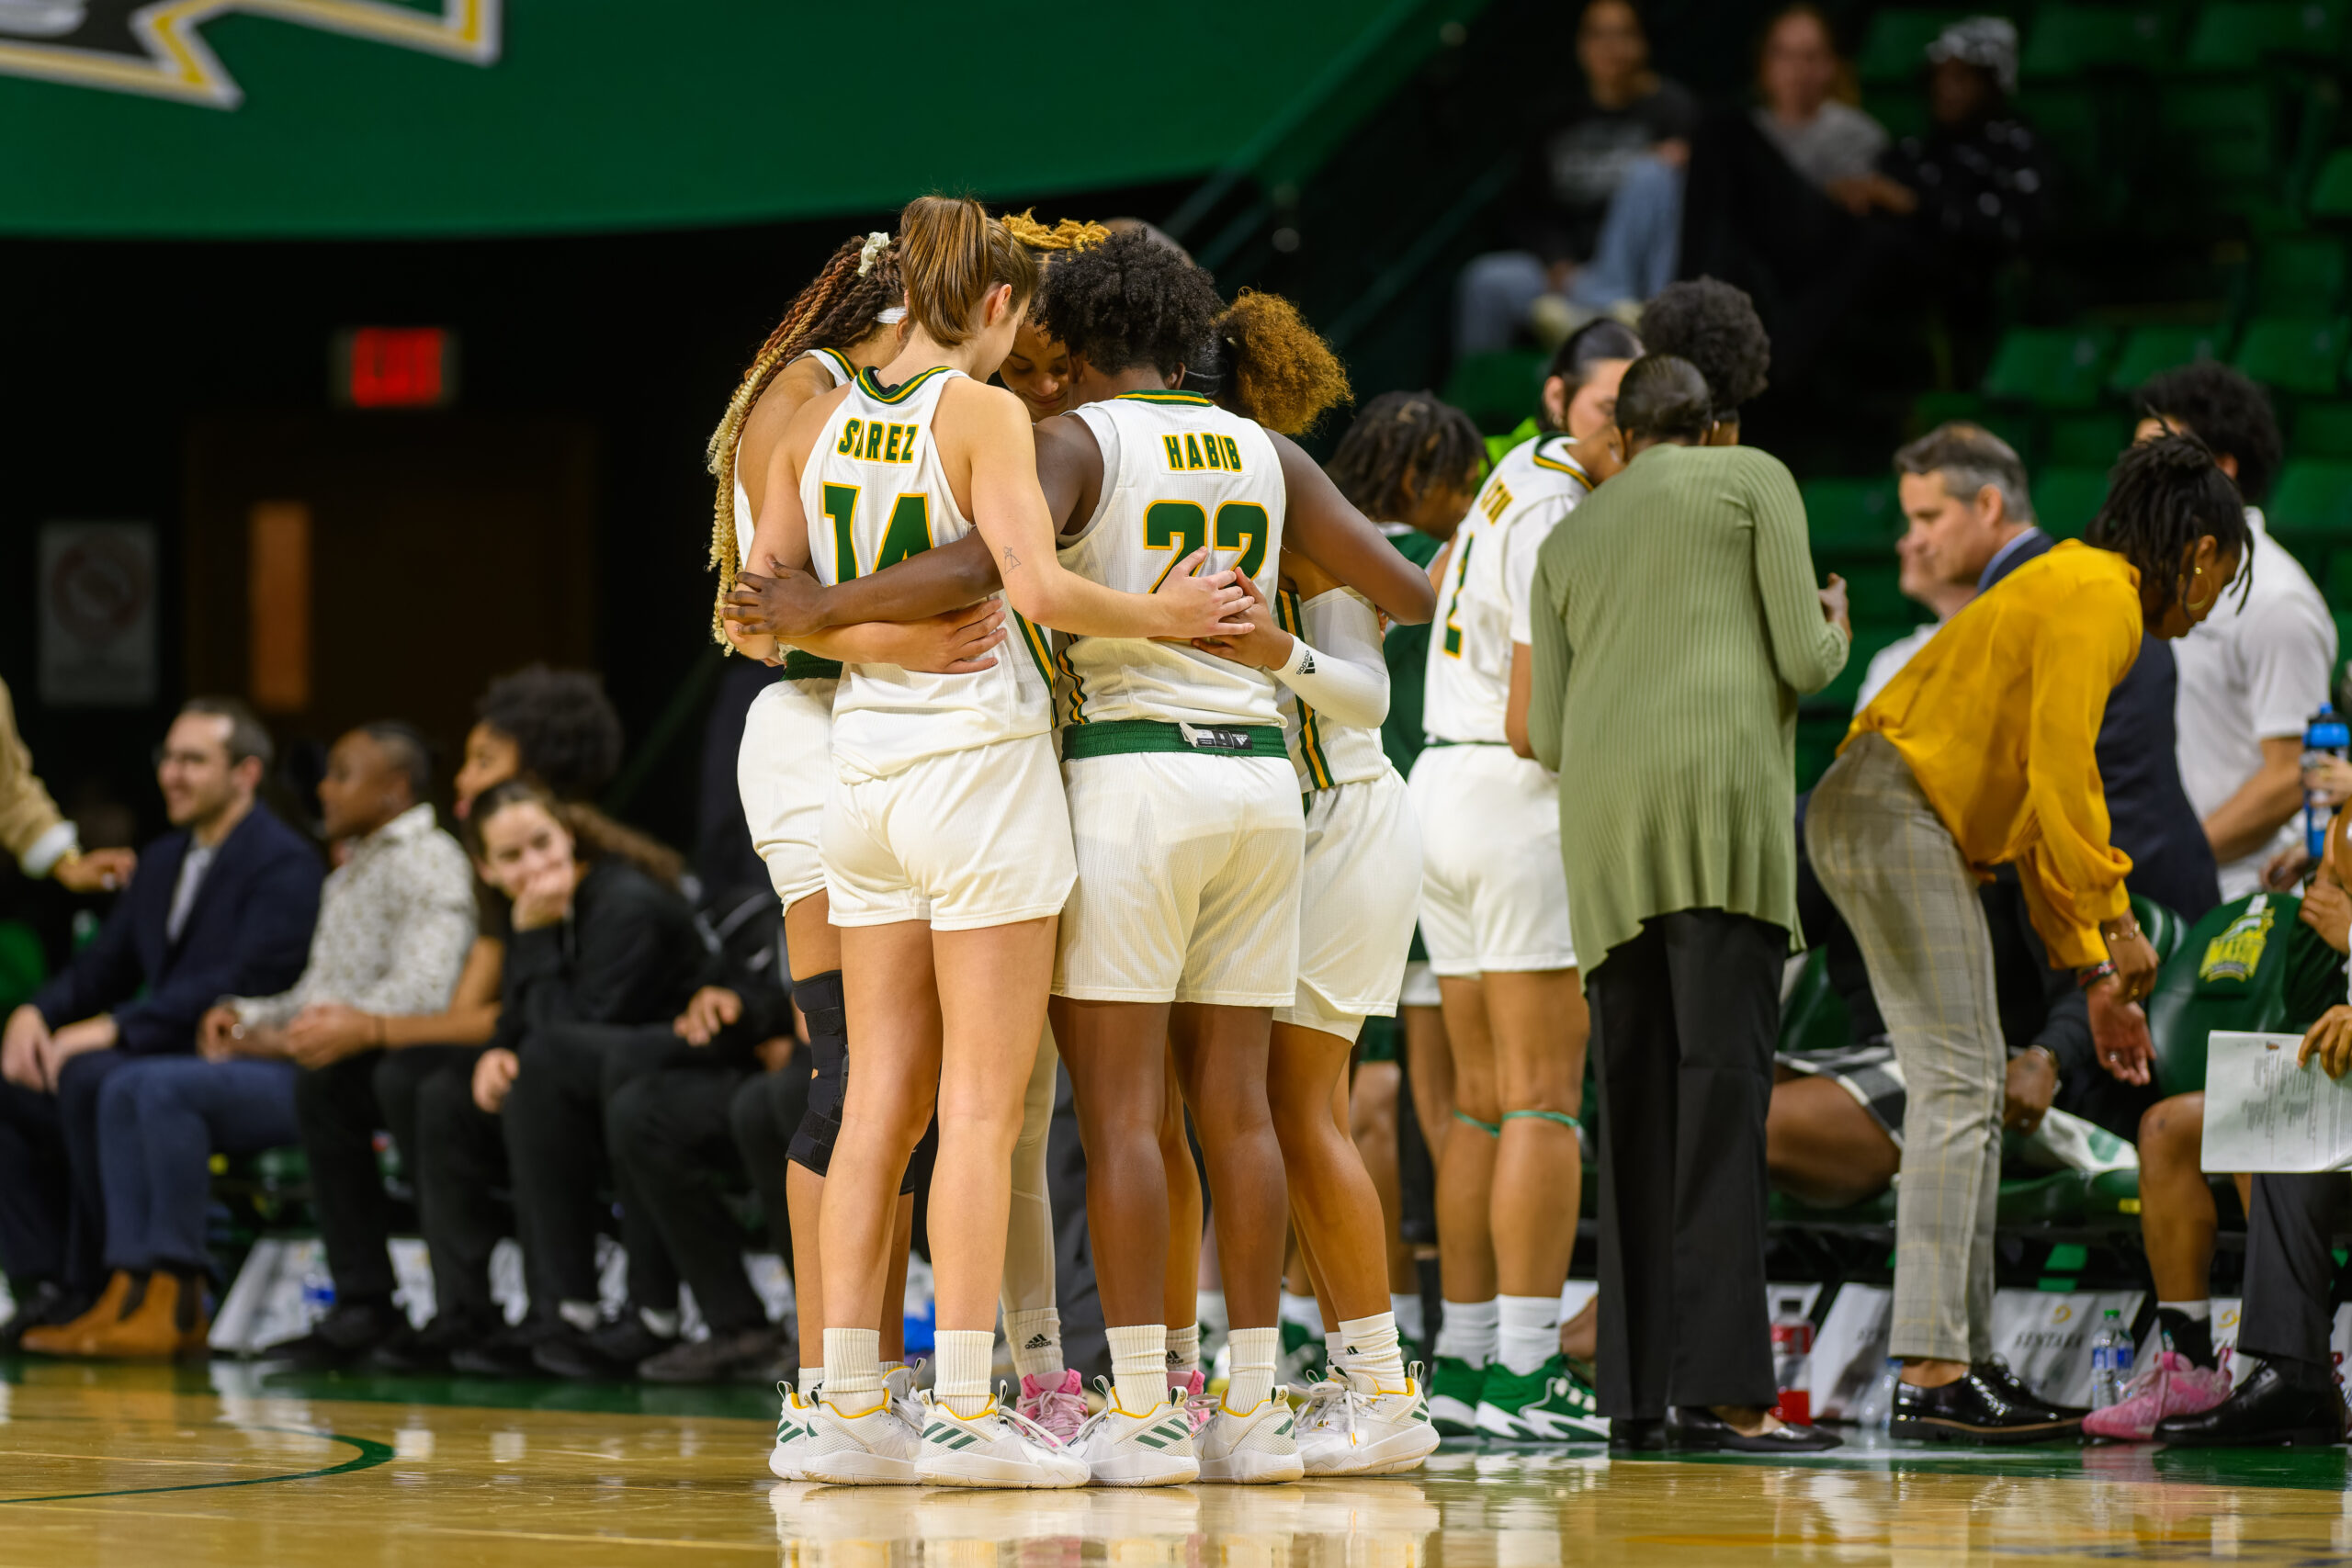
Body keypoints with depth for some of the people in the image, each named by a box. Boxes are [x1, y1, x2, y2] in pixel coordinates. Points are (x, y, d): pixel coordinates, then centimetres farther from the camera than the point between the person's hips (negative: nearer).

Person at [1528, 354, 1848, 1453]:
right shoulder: (1755, 480, 13)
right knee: (1724, 1083, -12)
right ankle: (1721, 1388, -22)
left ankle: (1637, 1389, -2)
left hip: (1605, 826, 5)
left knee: (1638, 1096, 6)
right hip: (1721, 796, -5)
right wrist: (1834, 631, 27)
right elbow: (1803, 661, 3)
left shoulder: (1566, 544, 26)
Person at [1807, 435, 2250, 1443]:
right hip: (1893, 813, -11)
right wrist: (2116, 921, -15)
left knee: (1973, 1085, 12)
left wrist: (2094, 977, 25)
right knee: (1956, 1085, -14)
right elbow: (2060, 773, -19)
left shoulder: (2073, 589, 23)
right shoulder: (2097, 598, -9)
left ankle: (1964, 1357, 13)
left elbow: (2044, 803, 26)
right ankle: (1931, 1376, -19)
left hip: (1920, 828, 11)